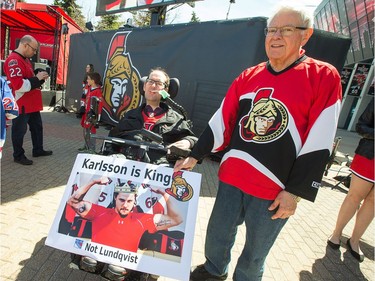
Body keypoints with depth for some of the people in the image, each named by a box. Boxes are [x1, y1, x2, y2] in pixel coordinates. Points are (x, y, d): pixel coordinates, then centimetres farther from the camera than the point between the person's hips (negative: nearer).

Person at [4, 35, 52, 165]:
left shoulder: (25, 59, 14)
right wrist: (37, 78, -19)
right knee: (19, 130, 4)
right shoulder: (13, 61, -19)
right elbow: (19, 85, -27)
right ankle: (18, 155, 18)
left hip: (32, 103, 10)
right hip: (21, 105, -10)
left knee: (37, 126, 18)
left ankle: (38, 150, 32)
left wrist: (40, 77, 4)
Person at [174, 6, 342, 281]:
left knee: (254, 254, 15)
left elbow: (318, 144, -8)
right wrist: (194, 156, 3)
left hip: (275, 191, -3)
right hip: (231, 178, 4)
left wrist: (295, 192, -9)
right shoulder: (248, 77, 7)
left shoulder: (324, 77, -4)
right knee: (217, 236, 20)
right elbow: (221, 121, 6)